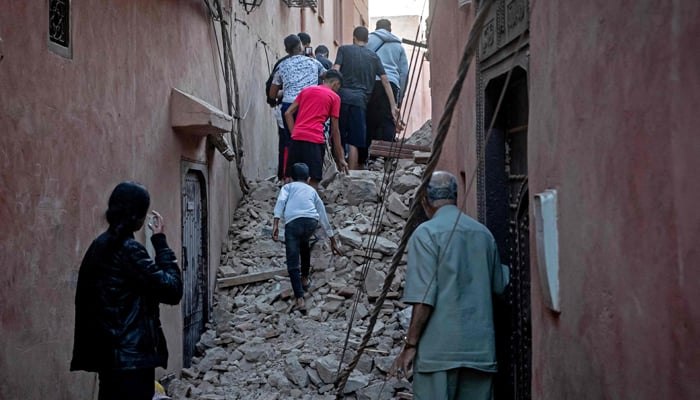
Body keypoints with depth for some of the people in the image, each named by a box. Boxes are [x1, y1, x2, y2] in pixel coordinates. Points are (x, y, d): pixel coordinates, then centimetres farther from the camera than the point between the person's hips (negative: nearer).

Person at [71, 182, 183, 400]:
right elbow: (171, 290, -16)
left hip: (109, 351, 9)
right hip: (131, 355, -9)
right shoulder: (129, 249, -17)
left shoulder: (100, 245, 10)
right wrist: (161, 241, -10)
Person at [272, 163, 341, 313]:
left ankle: (300, 300, -13)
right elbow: (324, 217, 39)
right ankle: (304, 279, 46)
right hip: (311, 221, 3)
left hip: (293, 222, -3)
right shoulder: (312, 191, 34)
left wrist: (275, 223, -7)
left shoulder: (288, 187, 27)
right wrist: (332, 241, 47)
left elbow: (281, 201, 3)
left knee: (293, 264, 0)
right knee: (304, 245, 37)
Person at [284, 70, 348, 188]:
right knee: (313, 181, -3)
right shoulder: (334, 97, 7)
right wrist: (340, 158, 10)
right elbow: (334, 130, 6)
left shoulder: (306, 90, 20)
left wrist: (294, 133, 14)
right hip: (315, 140, -5)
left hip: (297, 138, 5)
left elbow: (288, 113, 14)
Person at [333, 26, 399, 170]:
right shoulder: (374, 57, 14)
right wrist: (393, 106, 13)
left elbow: (335, 71, -4)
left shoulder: (344, 49, 9)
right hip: (360, 101, 1)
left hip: (342, 97, -1)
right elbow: (385, 81, 11)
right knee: (354, 142, 1)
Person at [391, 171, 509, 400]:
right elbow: (500, 285, 17)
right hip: (481, 347, 5)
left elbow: (424, 298, -14)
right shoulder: (483, 233, 8)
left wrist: (410, 345, -8)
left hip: (440, 348, -5)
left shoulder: (426, 233, -7)